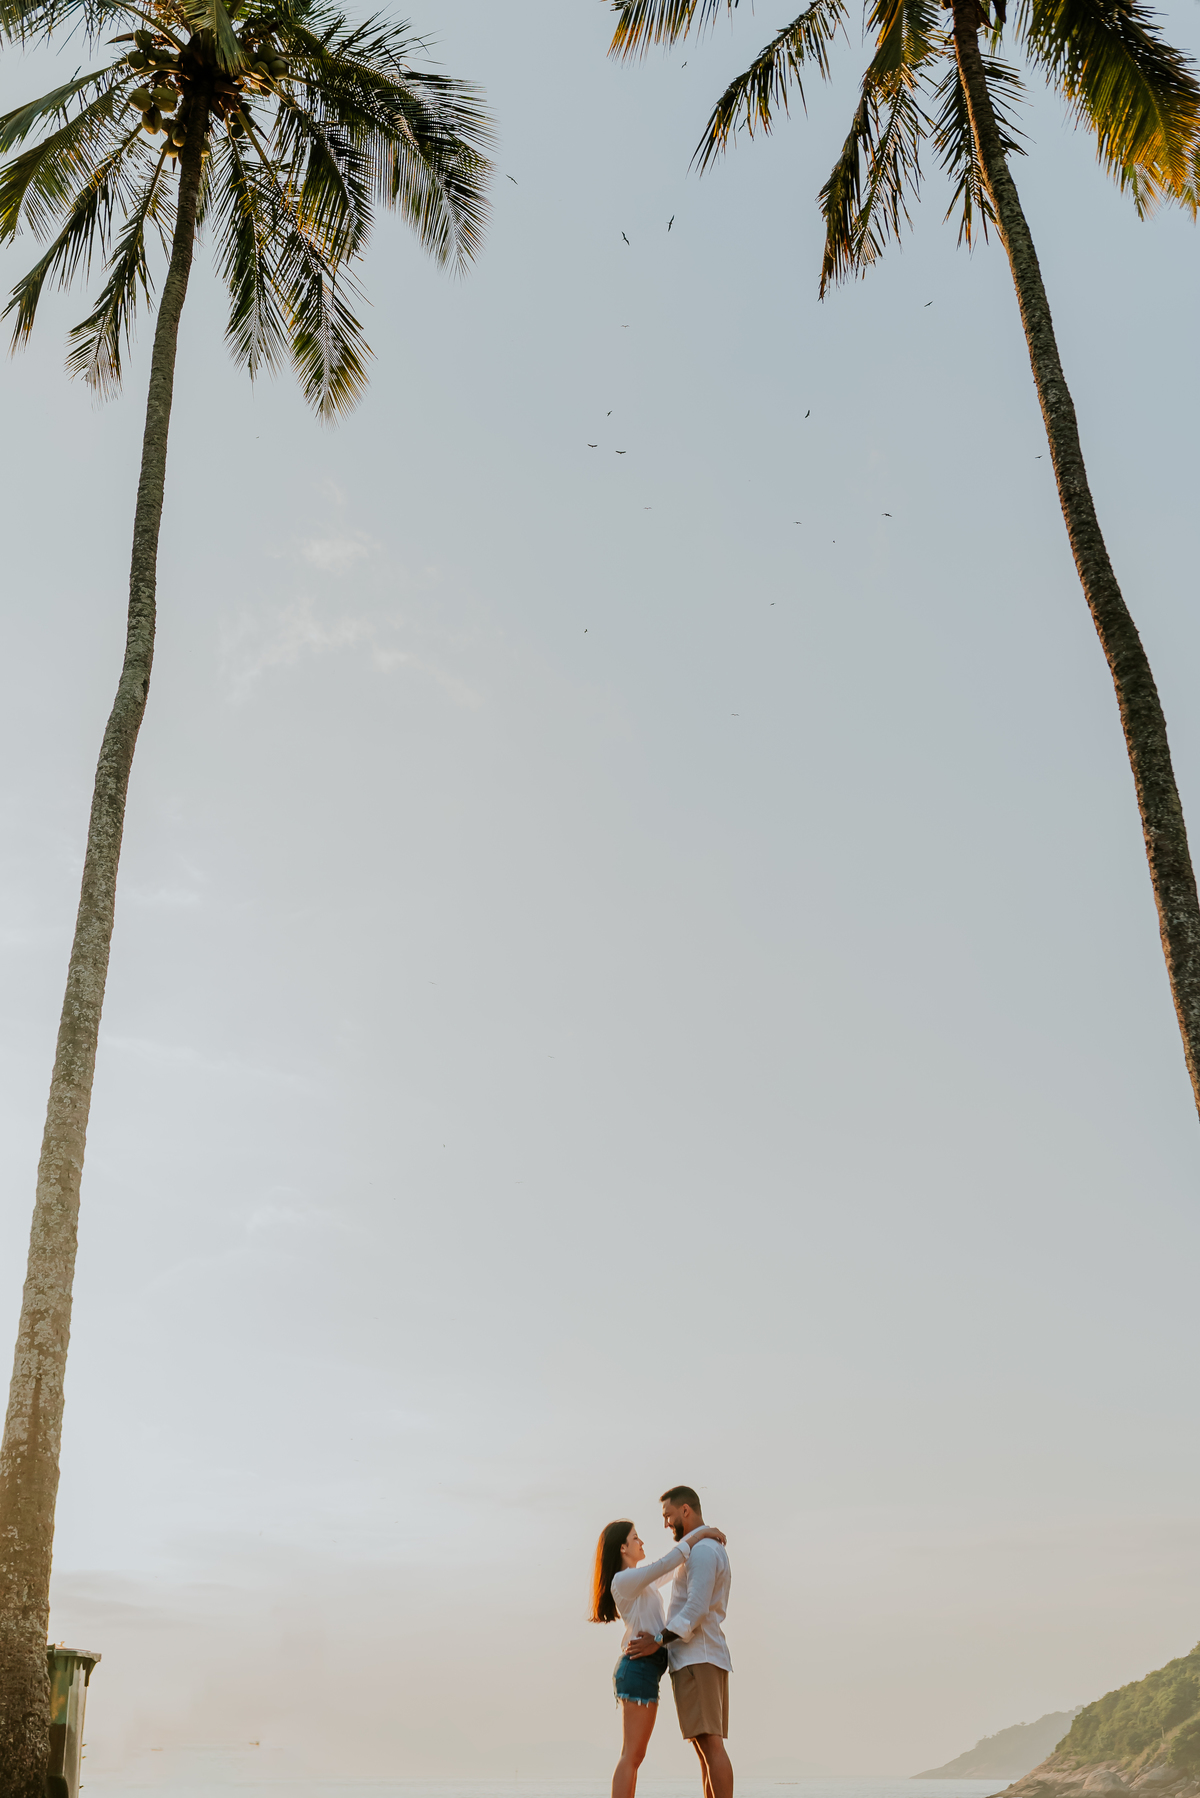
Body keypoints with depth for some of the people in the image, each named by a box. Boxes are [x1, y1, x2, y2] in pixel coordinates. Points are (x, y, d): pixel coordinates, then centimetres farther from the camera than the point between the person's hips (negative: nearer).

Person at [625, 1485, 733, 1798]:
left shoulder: (702, 1549, -12)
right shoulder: (712, 1549, 22)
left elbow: (696, 1609, -21)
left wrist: (657, 1642, -19)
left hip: (696, 1657, -10)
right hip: (706, 1657, 10)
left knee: (710, 1743, -13)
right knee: (706, 1746, 7)